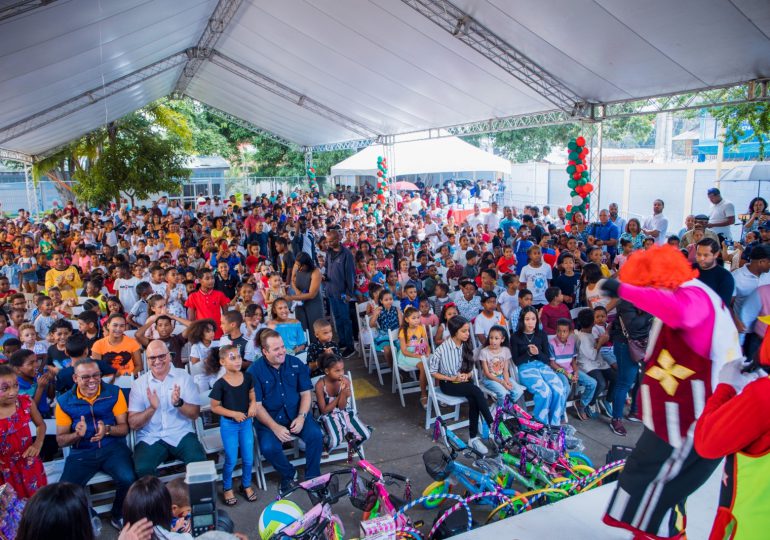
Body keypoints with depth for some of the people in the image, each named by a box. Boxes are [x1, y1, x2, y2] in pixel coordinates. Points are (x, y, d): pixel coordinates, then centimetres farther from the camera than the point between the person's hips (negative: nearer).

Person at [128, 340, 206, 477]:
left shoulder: (184, 377, 3)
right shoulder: (138, 384, 5)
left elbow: (195, 414, 0)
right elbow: (133, 424, -1)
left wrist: (179, 403, -20)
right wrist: (152, 408, -19)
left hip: (181, 434, 0)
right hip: (150, 438, 1)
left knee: (199, 461, -27)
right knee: (142, 469, -29)